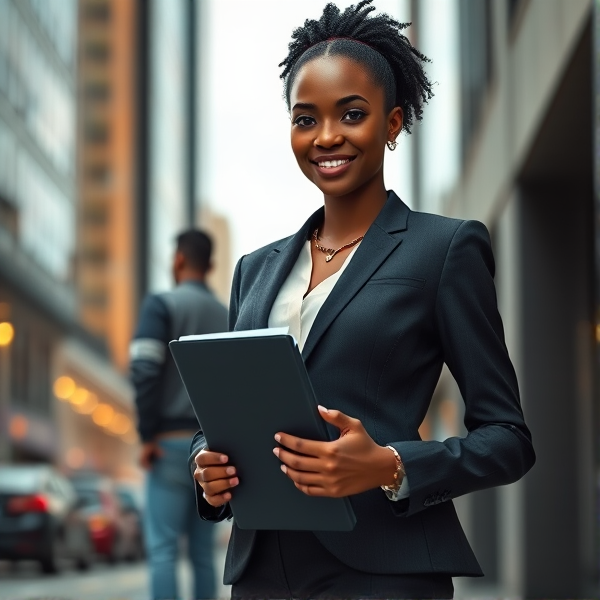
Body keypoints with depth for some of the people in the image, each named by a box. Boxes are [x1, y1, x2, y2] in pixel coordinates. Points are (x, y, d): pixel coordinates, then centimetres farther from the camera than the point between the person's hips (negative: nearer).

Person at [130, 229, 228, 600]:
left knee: (163, 548, -6)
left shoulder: (162, 304, -2)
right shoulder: (226, 316, 14)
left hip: (172, 441, -5)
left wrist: (148, 434, -10)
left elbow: (145, 371, -15)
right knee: (203, 552, 8)